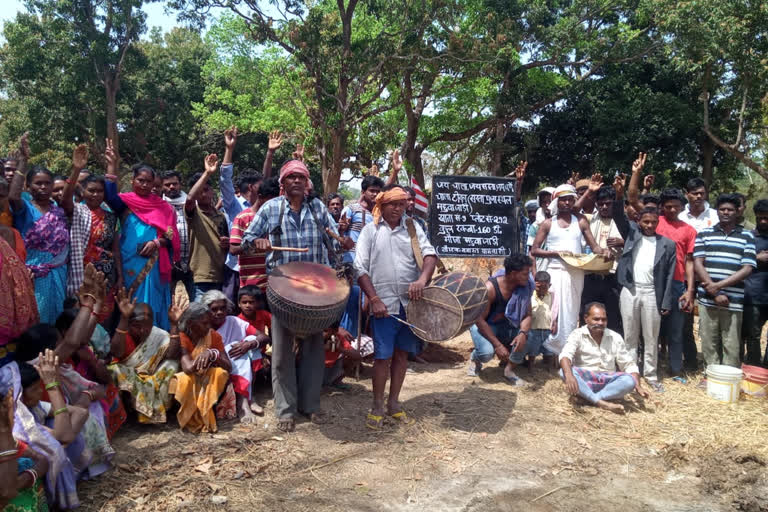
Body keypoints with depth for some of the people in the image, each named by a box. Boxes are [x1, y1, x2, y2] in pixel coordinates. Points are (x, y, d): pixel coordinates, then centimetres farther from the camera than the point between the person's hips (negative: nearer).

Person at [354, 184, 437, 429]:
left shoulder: (413, 228, 7)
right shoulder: (370, 230, 0)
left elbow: (430, 254, -3)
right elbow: (360, 268, -4)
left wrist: (422, 279, -22)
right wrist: (374, 300, -13)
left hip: (410, 302, 3)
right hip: (384, 303, -3)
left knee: (402, 353, 12)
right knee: (383, 356, 0)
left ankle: (394, 402, 27)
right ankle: (377, 406, 18)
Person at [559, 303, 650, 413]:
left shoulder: (615, 338, 6)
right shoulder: (577, 334, -4)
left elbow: (629, 365, 8)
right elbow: (565, 355, -22)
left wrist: (638, 387, -9)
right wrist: (569, 375, -42)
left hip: (608, 381, 2)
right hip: (584, 381, -2)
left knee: (629, 380, -27)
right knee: (564, 371, -33)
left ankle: (589, 399, -30)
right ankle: (602, 403, -35)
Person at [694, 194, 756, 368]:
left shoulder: (747, 237, 8)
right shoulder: (704, 234, 8)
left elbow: (747, 269, 0)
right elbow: (697, 264, 1)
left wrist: (719, 285, -11)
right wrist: (715, 293, -9)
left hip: (734, 301, -1)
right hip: (707, 300, 1)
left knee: (732, 347, 1)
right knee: (709, 344, 5)